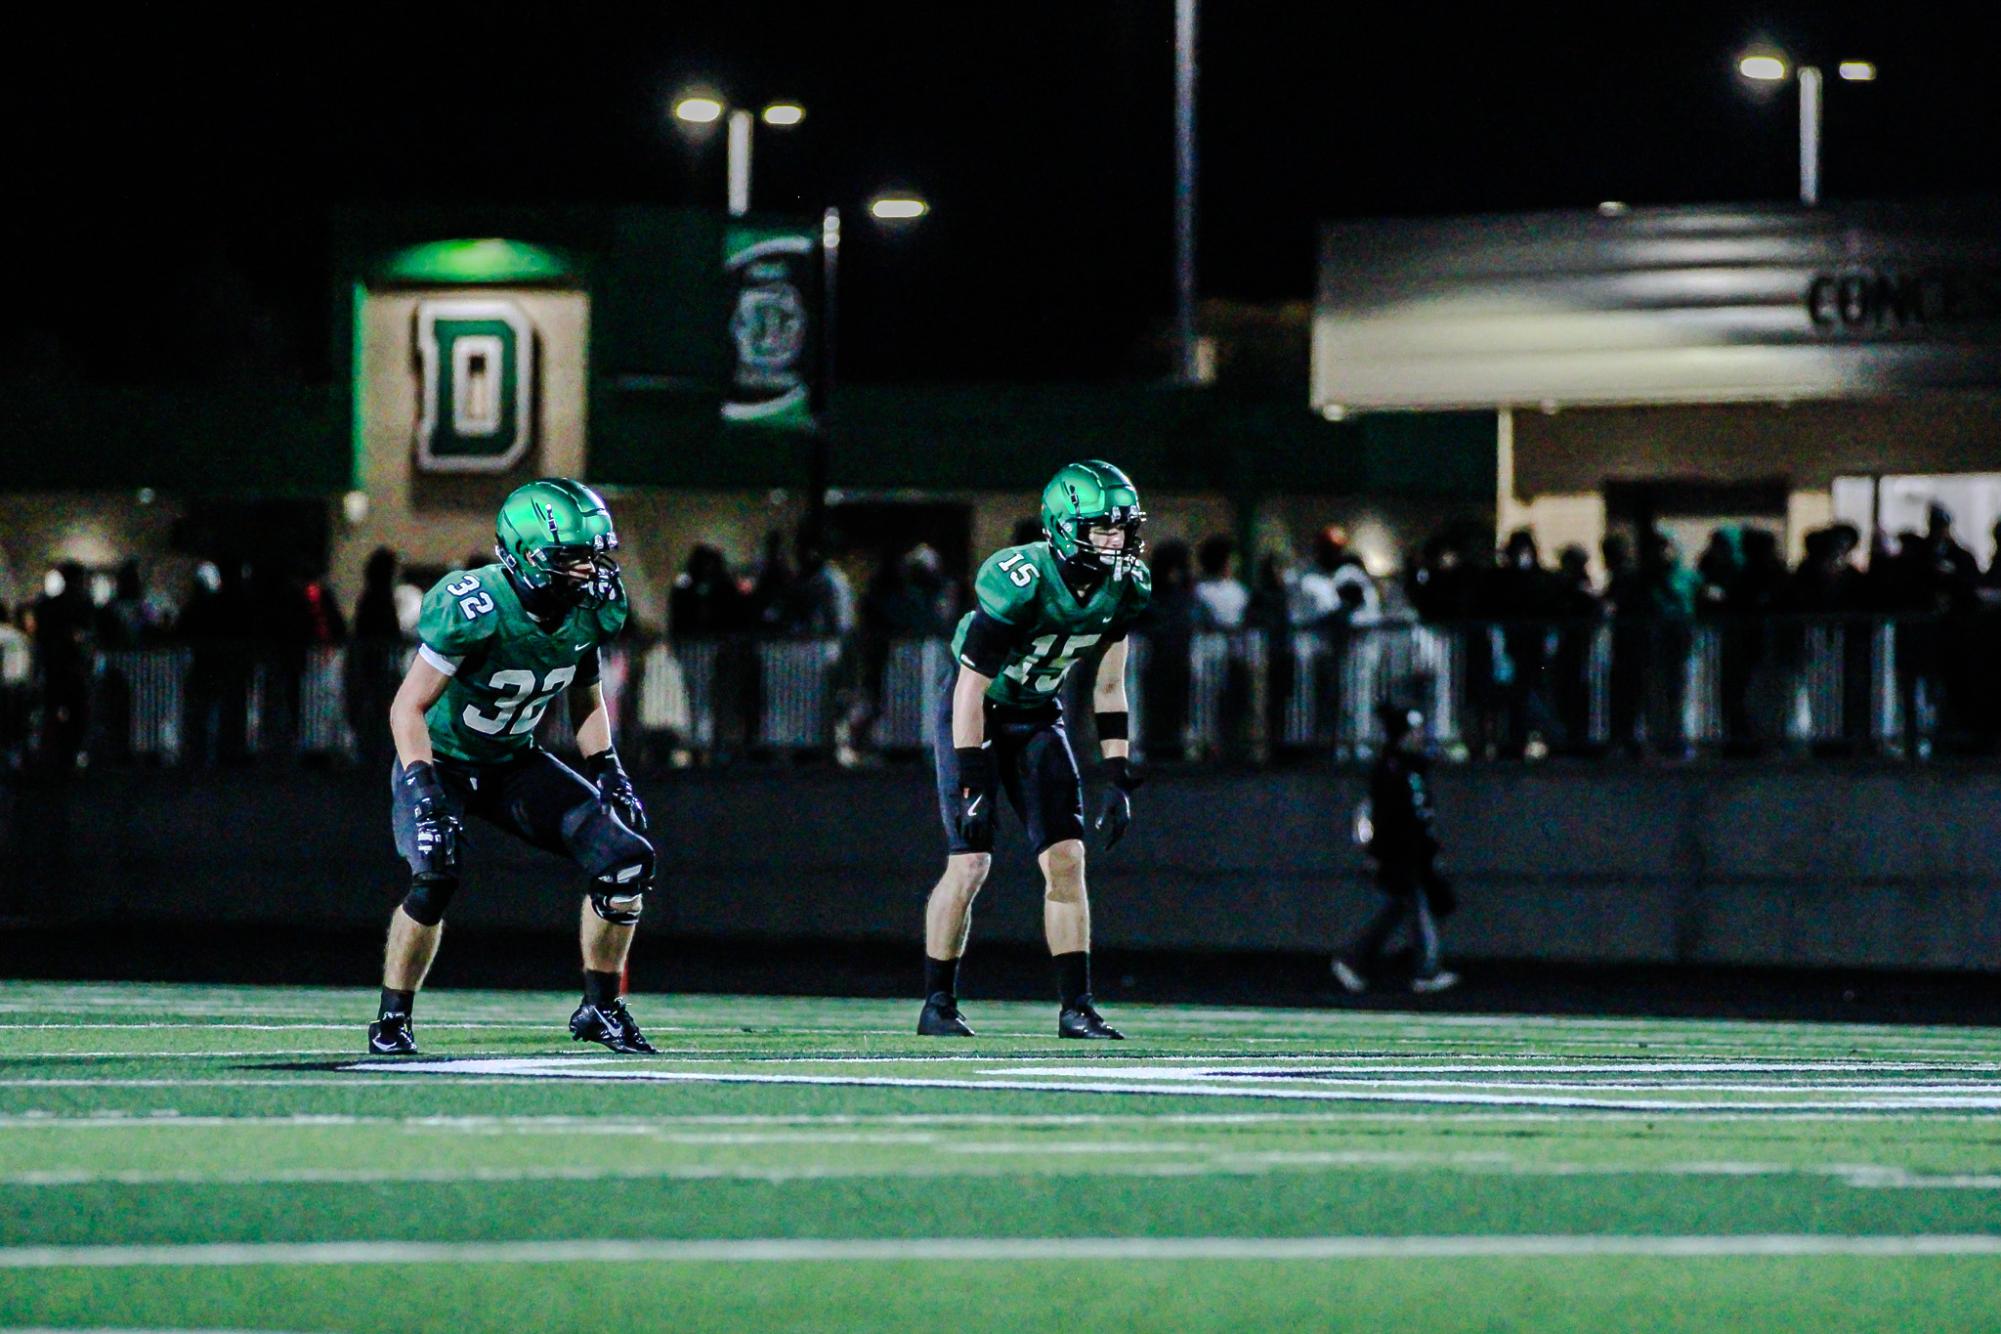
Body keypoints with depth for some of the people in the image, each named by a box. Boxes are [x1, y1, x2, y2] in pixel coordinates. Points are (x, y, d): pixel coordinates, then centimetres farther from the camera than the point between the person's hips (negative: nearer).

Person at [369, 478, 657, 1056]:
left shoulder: (590, 609, -9)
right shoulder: (474, 608, -30)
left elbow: (586, 699, 10)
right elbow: (408, 706, -27)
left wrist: (608, 774, -1)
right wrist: (424, 791, -37)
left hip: (514, 763, 6)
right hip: (441, 759, -6)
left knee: (626, 859, -9)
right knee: (434, 878, -31)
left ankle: (600, 1008, 8)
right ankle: (392, 1021, -10)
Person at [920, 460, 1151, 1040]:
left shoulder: (1125, 587, -11)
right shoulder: (1020, 582, -30)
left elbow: (1109, 687, 2)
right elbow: (970, 691, -25)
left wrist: (1118, 779, 0)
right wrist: (974, 789, -25)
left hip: (1037, 716, 5)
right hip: (974, 714, -5)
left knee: (1067, 858, -6)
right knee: (970, 862, -11)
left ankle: (1076, 1007, -2)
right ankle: (937, 1004, 3)